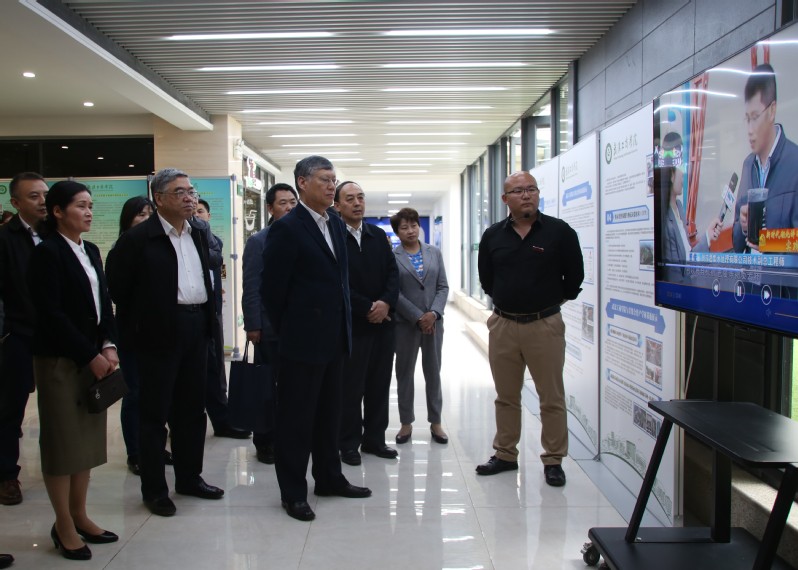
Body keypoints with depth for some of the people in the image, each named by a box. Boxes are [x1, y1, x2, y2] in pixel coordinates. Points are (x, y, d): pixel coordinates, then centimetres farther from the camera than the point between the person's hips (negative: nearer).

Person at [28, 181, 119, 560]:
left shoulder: (91, 251, 12)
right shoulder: (47, 253, -10)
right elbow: (51, 314, -15)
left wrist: (109, 346, -4)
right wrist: (90, 356, -15)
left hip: (94, 357, 7)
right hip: (60, 360, -7)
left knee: (88, 438, 11)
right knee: (62, 440, 2)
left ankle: (79, 516, 23)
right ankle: (64, 526, 14)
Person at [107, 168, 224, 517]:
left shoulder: (199, 233, 9)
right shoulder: (138, 238, -10)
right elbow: (117, 287, -6)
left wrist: (207, 315, 12)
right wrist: (141, 321, -1)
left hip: (196, 328, 6)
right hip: (160, 332, -6)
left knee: (193, 408, 14)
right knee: (155, 413, 4)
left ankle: (189, 477, 28)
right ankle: (154, 489, 15)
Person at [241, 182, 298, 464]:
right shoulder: (258, 242, -2)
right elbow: (250, 288, -6)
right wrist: (252, 326, -11)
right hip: (270, 327, -3)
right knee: (267, 387, 7)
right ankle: (265, 442, 18)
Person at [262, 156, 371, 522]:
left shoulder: (336, 225, 11)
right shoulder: (287, 227, -12)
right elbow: (272, 287, -11)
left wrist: (342, 324, 12)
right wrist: (286, 330, -3)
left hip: (333, 338, 8)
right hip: (302, 340, -7)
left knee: (329, 413, 17)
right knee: (295, 418, 4)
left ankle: (329, 478, 31)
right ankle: (293, 492, 15)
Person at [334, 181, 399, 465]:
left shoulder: (378, 235, 12)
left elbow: (393, 272, 8)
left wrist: (386, 303, -9)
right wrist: (367, 308, -13)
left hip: (383, 321, 5)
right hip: (351, 324, -5)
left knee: (380, 385, 11)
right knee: (351, 387, 3)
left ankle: (374, 439, 23)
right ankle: (349, 444, 15)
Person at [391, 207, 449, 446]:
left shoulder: (434, 252, 7)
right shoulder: (392, 257, -4)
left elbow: (443, 287, 4)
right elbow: (393, 292, -9)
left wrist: (433, 313, -11)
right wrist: (418, 317, -13)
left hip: (433, 321, 3)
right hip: (405, 323, -2)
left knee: (433, 372, 10)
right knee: (405, 373, 7)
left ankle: (436, 422, 21)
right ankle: (406, 423, 18)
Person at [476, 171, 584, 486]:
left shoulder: (560, 231, -4)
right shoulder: (493, 235, 5)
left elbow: (574, 276, 3)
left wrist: (551, 301, 11)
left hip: (544, 325, -3)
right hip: (502, 325, 3)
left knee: (552, 398, 3)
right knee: (506, 396, 13)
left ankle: (553, 460, 16)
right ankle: (505, 455, 26)